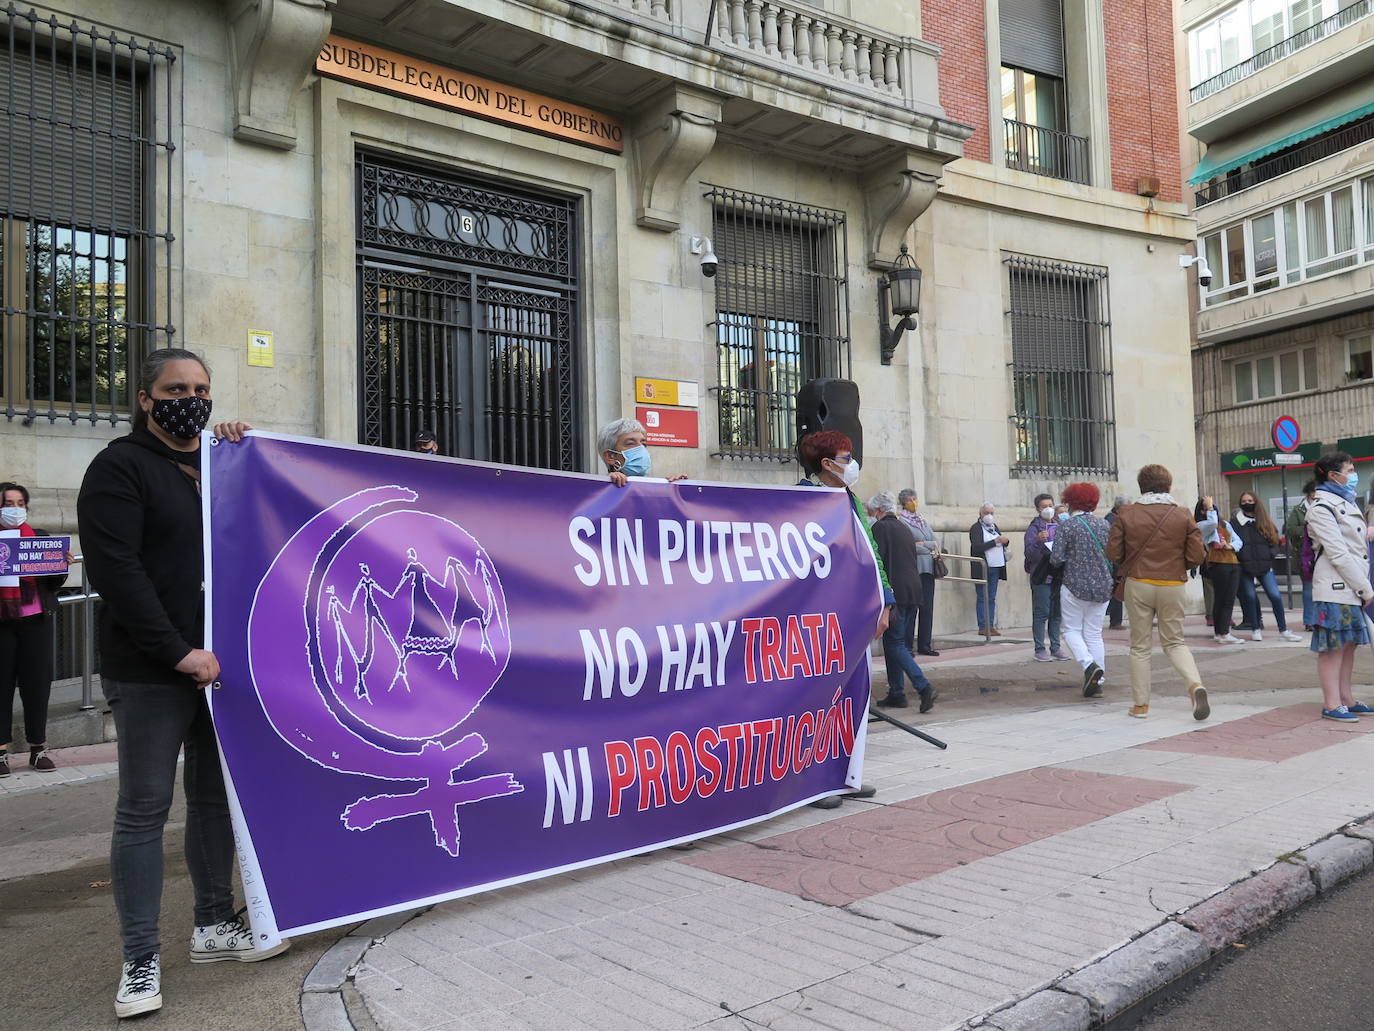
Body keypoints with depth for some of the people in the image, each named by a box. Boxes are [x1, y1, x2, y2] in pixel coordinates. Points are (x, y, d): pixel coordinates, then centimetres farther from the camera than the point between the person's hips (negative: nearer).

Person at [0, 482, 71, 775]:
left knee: (37, 681, 4)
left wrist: (63, 566, -9)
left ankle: (38, 748, 14)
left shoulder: (41, 537, 8)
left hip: (36, 620, 2)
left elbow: (55, 584, 11)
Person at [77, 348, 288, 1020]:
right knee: (144, 809, 0)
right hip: (151, 673, -6)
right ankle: (141, 960, 10)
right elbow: (117, 571, -14)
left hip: (217, 662, 7)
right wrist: (178, 653, -19)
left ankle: (214, 926, 27)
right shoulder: (119, 468, -5)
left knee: (215, 797, 13)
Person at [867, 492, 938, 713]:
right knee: (899, 643, 13)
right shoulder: (905, 529, 21)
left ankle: (924, 687, -17)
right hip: (914, 592, 8)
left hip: (895, 593, -8)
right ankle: (896, 694, 15)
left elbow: (877, 562, -14)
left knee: (894, 643, -6)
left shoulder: (880, 527, -5)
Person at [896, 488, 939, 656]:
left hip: (928, 568, 7)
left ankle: (924, 645, 13)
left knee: (927, 607, 6)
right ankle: (907, 646, 0)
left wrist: (923, 544, -4)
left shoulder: (922, 519, 20)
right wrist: (930, 548, -4)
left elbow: (935, 541, 17)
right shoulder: (901, 520, -4)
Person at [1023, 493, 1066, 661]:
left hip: (1058, 576, 5)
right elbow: (1029, 554, -14)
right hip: (1041, 577, -5)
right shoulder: (1034, 528, -4)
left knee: (1057, 613, 10)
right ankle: (1040, 649, 1)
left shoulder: (1060, 526, 12)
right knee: (1041, 613, -4)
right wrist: (1038, 540, -30)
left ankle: (1055, 647, 18)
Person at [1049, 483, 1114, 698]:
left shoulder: (1067, 525, -9)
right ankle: (1098, 681, 10)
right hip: (1103, 586, 5)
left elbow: (1056, 558, -12)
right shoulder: (1104, 524, 4)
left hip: (1075, 585, -5)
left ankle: (1089, 665, -15)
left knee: (1072, 630, 8)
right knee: (1094, 633, 11)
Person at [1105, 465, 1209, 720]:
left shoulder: (1126, 514, -4)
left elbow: (1113, 553, -4)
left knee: (1140, 645, 9)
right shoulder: (1183, 516, -1)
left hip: (1138, 584, -1)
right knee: (1174, 641, 15)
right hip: (1173, 586, 1)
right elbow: (1197, 556, -3)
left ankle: (1140, 704, 12)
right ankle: (1195, 684, -10)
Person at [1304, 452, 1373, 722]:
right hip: (1336, 588, -9)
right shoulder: (1322, 507, -11)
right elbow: (1338, 553, -16)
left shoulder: (1346, 503, 18)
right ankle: (1331, 704, 0)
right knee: (1333, 645, -5)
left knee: (1349, 644, 12)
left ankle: (1346, 699, 20)